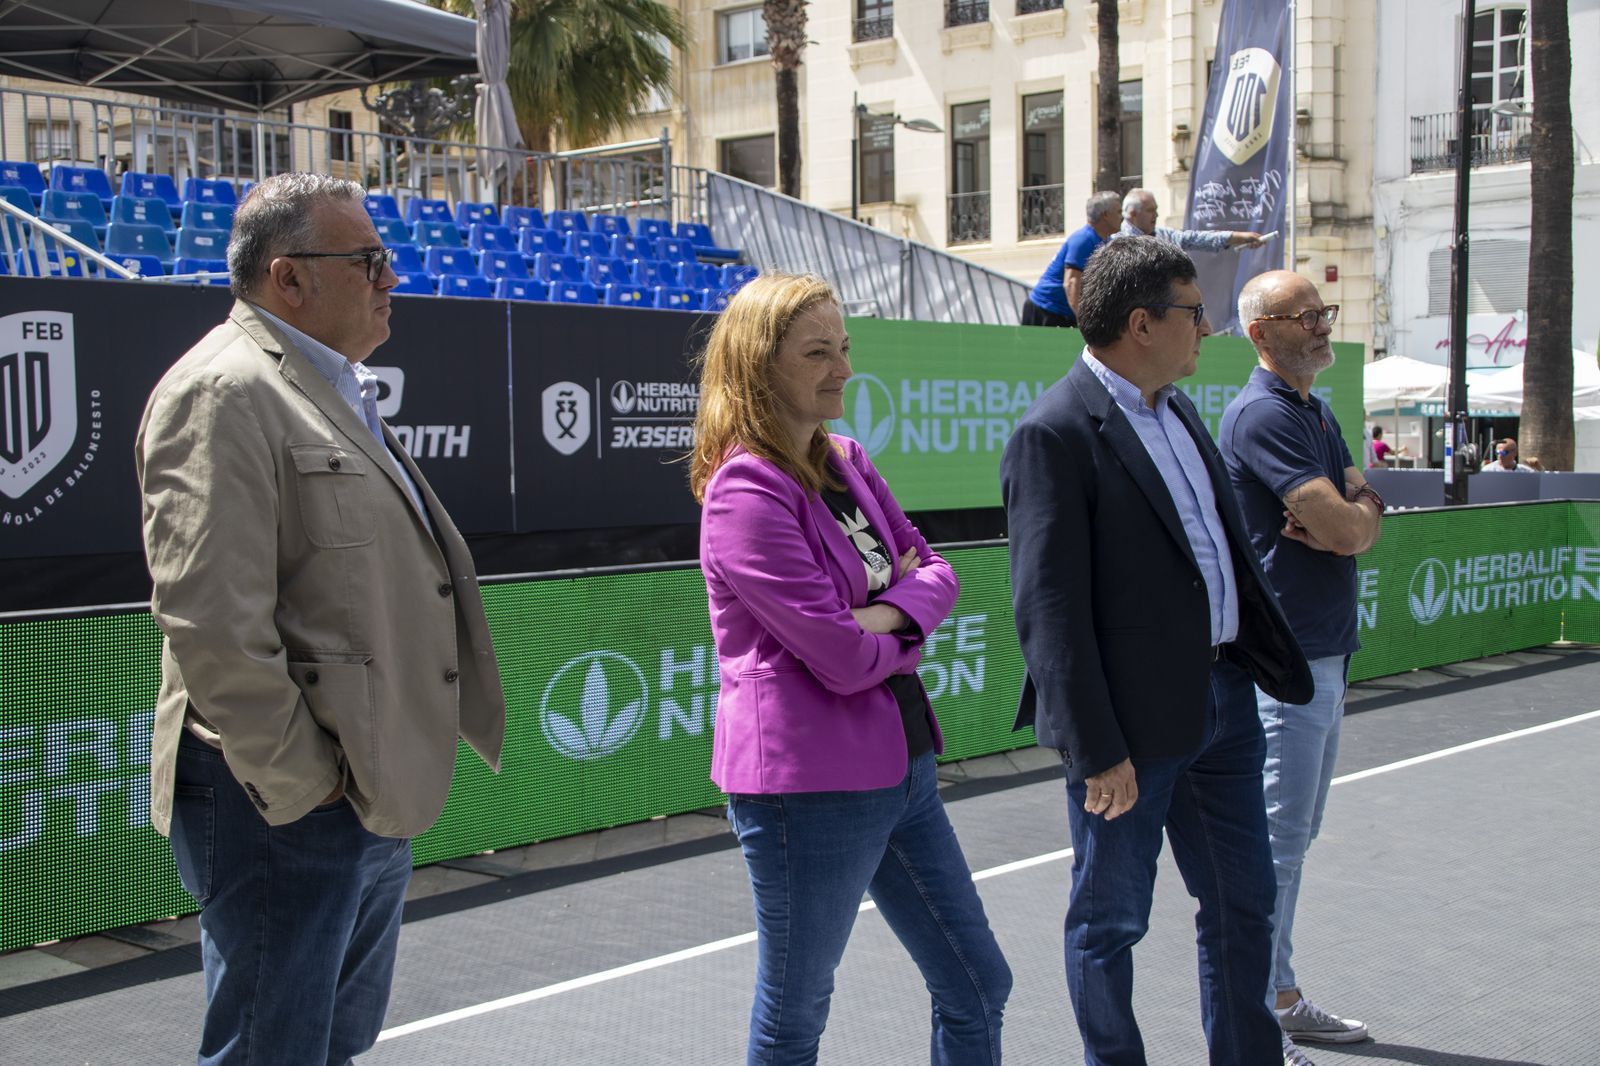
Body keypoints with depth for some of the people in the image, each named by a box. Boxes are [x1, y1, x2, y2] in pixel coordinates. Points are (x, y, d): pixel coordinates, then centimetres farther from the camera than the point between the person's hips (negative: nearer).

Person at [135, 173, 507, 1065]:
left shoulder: (337, 393, 17)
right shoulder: (224, 392, -15)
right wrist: (297, 784, -19)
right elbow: (209, 621, -24)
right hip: (287, 813, -10)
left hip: (377, 794, 10)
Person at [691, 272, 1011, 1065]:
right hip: (809, 783, -8)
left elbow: (932, 570, 9)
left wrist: (891, 609, -12)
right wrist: (907, 630, -1)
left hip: (899, 762, 9)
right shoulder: (747, 493, -19)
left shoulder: (846, 462, 8)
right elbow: (845, 658, -22)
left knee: (976, 987, 16)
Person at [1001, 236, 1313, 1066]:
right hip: (1135, 721, -8)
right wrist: (1096, 749, -21)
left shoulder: (1177, 409, 11)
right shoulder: (1054, 434, -17)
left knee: (1243, 902, 18)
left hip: (1222, 693, 9)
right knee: (1111, 919, 9)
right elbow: (1048, 609, -20)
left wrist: (1275, 661, 18)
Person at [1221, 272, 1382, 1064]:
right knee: (1275, 842, -5)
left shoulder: (1317, 413, 16)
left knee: (1292, 838, 16)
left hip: (1325, 653, 10)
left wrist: (1342, 517, -13)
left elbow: (1363, 522, 8)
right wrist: (1352, 513, 0)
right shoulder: (1262, 415, -16)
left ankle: (1283, 1001, 27)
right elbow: (1347, 530, -22)